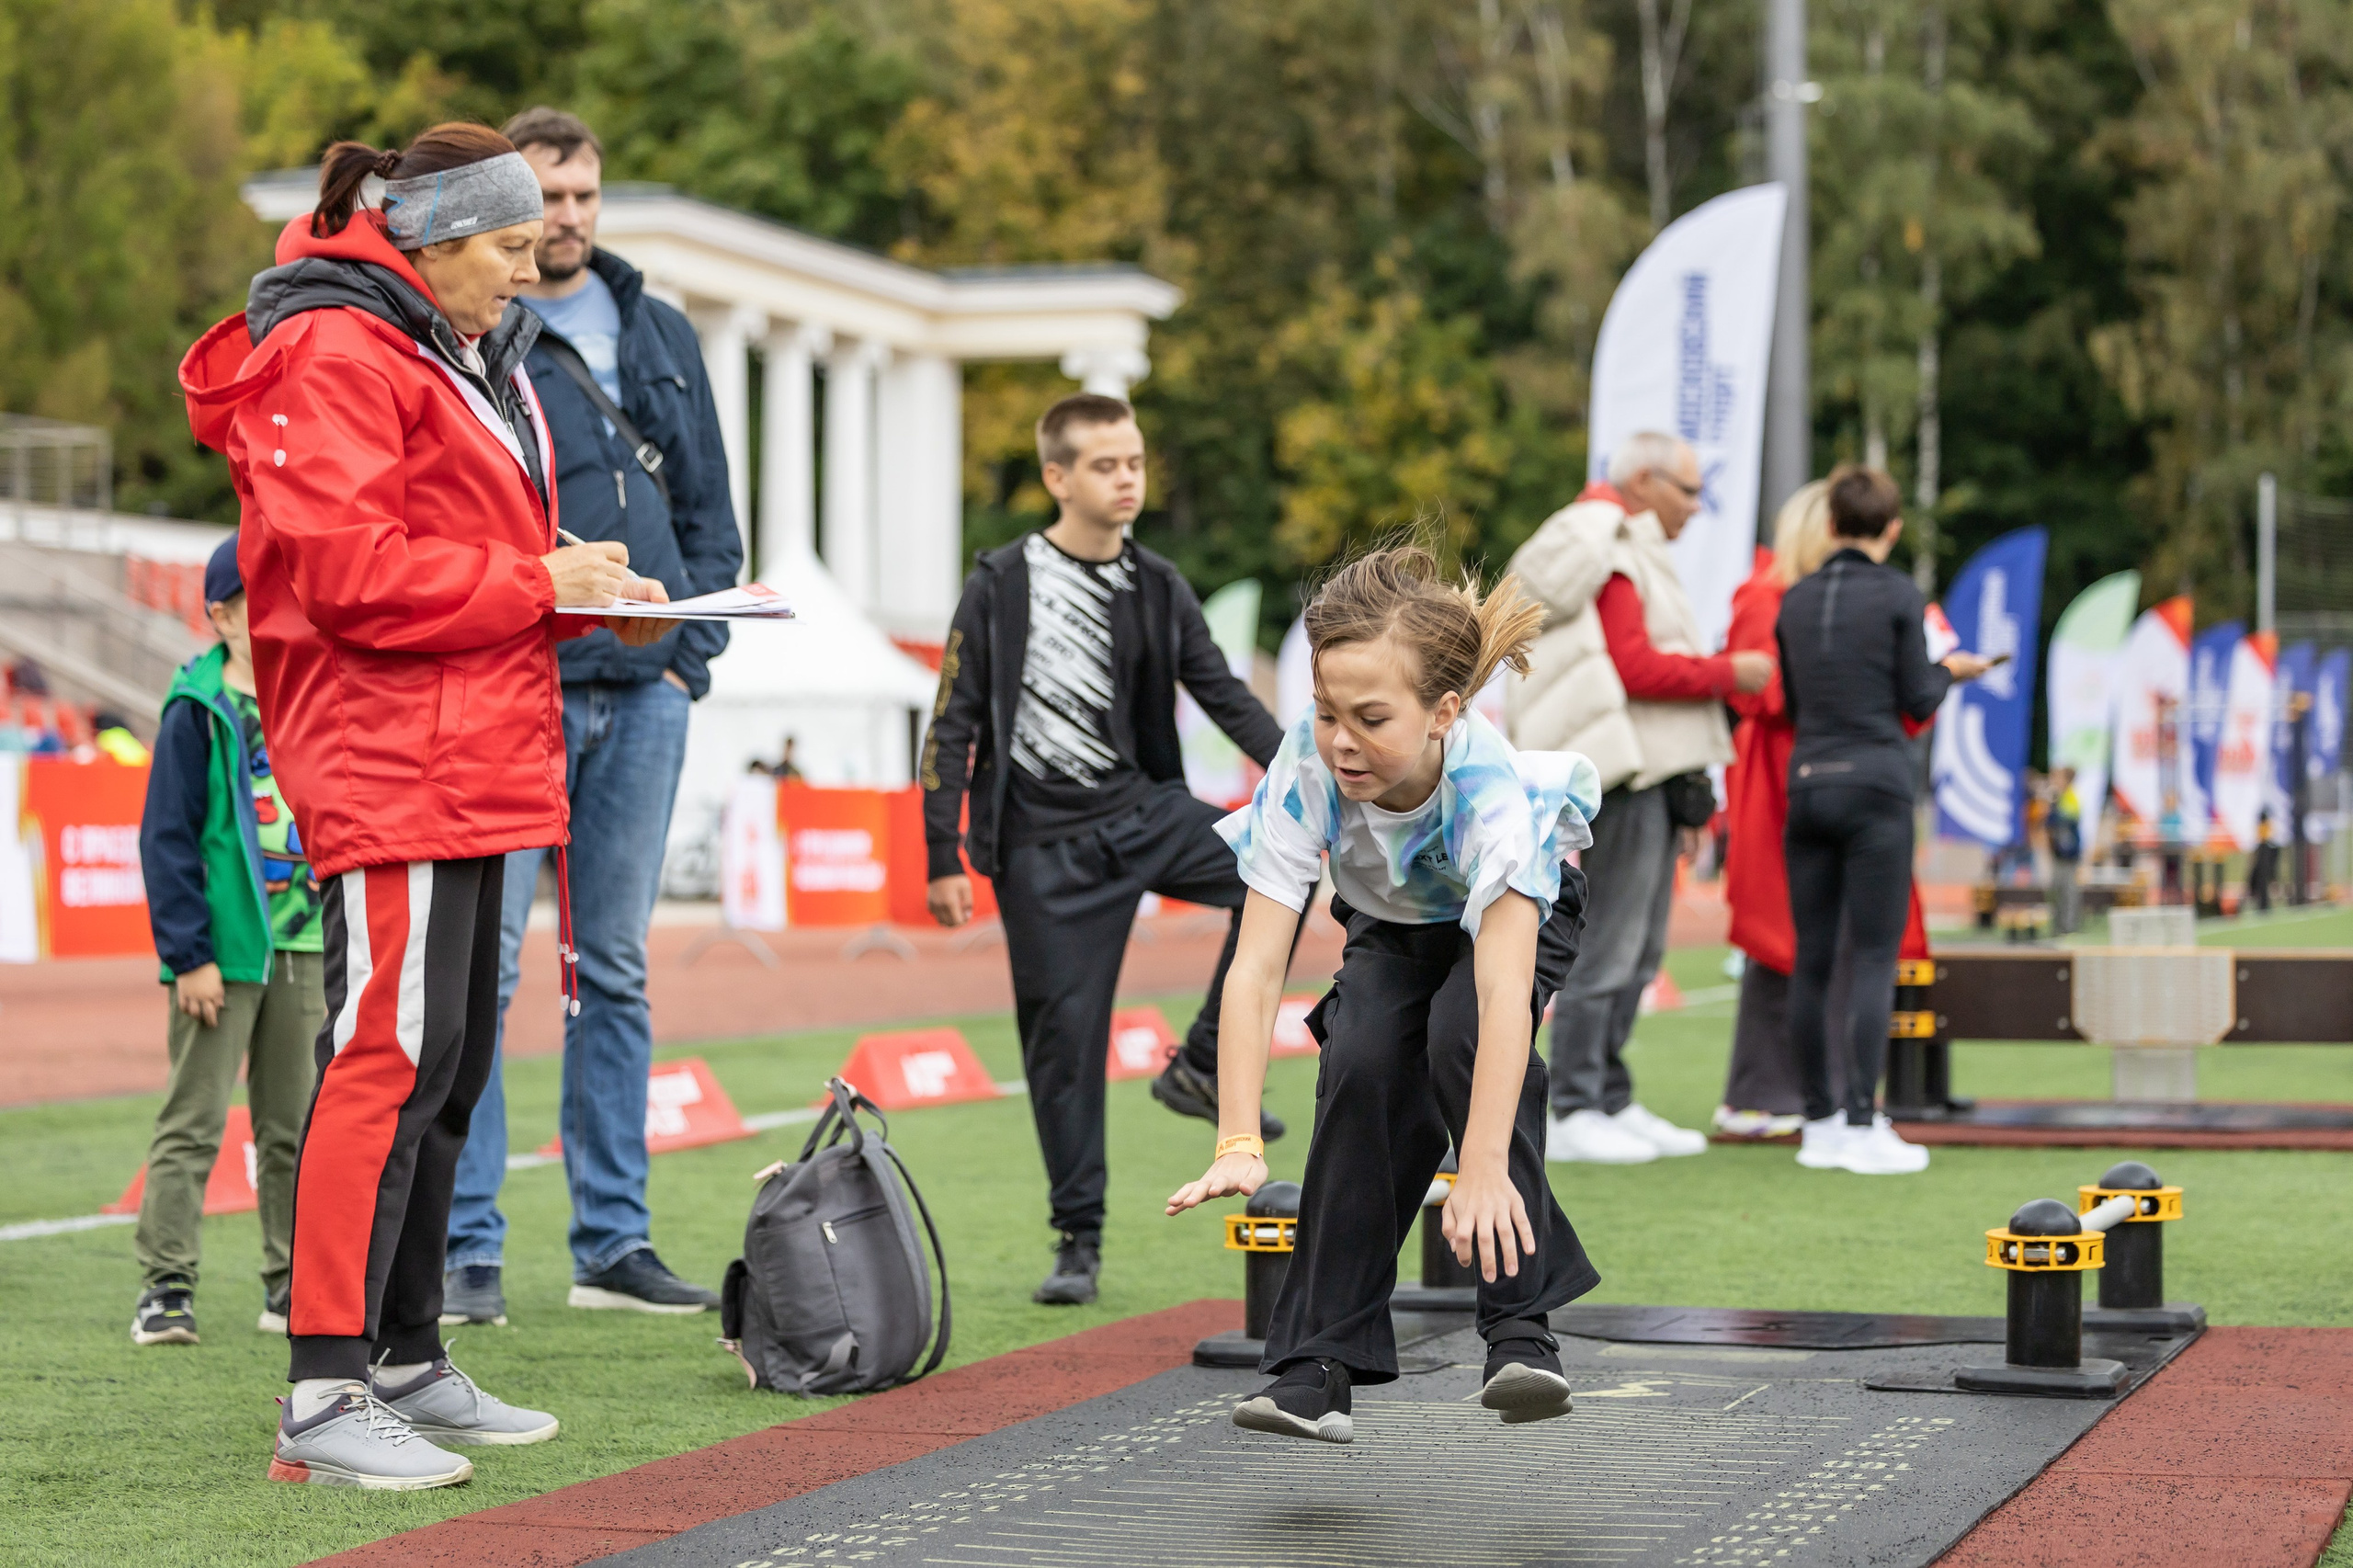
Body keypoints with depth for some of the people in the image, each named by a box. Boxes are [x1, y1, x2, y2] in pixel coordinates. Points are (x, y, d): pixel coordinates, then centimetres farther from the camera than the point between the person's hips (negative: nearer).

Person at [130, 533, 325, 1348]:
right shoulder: (197, 714, -7)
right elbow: (166, 838, -9)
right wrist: (188, 955, -14)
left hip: (307, 945, 6)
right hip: (223, 953, -5)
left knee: (295, 1124, 11)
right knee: (192, 1122, -2)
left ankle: (293, 1283, 19)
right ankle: (165, 1286, 1)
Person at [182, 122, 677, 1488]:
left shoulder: (471, 354, 20)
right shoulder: (336, 355, -11)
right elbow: (347, 569, -20)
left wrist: (593, 591, 8)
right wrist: (539, 582, -16)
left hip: (471, 753, 11)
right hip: (386, 754, -10)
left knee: (452, 1056, 13)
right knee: (395, 1047, -14)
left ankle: (409, 1364, 22)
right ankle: (325, 1398, -12)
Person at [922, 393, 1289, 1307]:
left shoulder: (1156, 589, 7)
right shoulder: (1003, 589, -5)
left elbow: (1222, 694, 7)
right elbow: (953, 729, -3)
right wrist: (944, 860, -8)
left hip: (1143, 810, 4)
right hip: (1045, 844, -4)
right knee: (1064, 1034, -3)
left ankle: (1200, 1068, -6)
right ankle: (1077, 1242, 9)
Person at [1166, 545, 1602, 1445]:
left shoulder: (1488, 784, -42)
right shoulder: (1307, 769, -34)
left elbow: (1503, 987, -51)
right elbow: (1255, 966, -36)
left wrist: (1485, 1168, -61)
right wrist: (1238, 1145, -46)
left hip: (1515, 914, -2)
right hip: (1389, 931, 2)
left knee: (1462, 1036, -32)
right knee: (1361, 1068, -25)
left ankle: (1520, 1328, -24)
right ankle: (1319, 1363, -17)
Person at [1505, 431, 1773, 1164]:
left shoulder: (1635, 554, 22)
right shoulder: (1612, 559, -12)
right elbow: (1638, 668, -21)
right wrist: (1728, 673, -11)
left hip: (1652, 777, 11)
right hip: (1627, 780, -11)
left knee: (1639, 952, 12)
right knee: (1608, 947, -10)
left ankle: (1614, 1103, 17)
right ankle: (1574, 1114, -8)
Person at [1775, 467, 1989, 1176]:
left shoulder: (1795, 601, 9)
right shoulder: (1899, 596, -4)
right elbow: (1917, 701, -3)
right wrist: (1951, 670, 17)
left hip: (1807, 785, 5)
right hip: (1875, 782, -4)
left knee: (1811, 960, 6)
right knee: (1874, 958, -4)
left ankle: (1820, 1124, 10)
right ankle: (1862, 1126, -9)